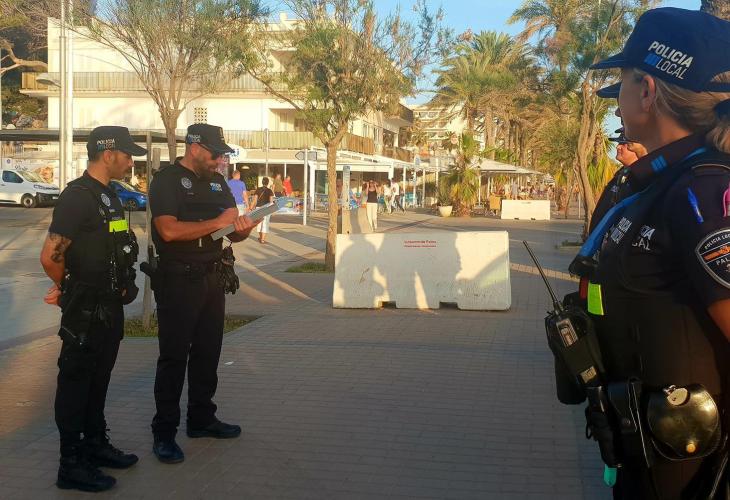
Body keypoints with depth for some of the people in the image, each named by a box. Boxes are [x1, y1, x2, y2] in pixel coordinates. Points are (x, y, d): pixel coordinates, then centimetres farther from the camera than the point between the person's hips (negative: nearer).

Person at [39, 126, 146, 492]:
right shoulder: (78, 196, -18)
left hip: (110, 307, 9)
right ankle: (71, 465, 9)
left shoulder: (108, 195, 12)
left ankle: (95, 445, 32)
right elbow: (50, 256, -22)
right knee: (76, 381, 0)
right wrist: (67, 290, -6)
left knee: (99, 378, 18)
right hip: (85, 310, -9)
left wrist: (121, 287, 10)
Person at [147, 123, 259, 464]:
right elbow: (169, 230, -23)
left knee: (208, 353, 14)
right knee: (174, 357, -3)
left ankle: (202, 419, 28)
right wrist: (218, 222, -19)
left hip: (213, 280, 7)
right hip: (178, 281, -7)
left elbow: (233, 233, 14)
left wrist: (243, 228, -10)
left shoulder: (218, 183, 13)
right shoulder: (166, 181, -9)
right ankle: (164, 433, 5)